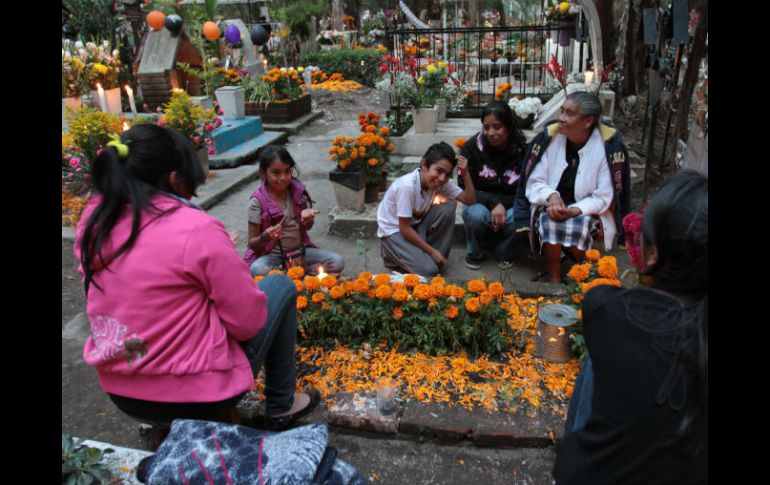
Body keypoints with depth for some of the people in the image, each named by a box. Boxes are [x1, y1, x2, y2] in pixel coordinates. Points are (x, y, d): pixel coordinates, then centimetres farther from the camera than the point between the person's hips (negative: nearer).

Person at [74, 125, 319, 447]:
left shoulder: (93, 221, -3)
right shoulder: (197, 230, -23)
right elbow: (250, 323, -18)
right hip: (198, 400, -6)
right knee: (281, 286, 10)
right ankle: (281, 406, 21)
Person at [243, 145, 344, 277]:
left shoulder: (298, 191, -2)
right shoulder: (258, 201, -12)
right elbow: (252, 244, -8)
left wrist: (307, 220, -14)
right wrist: (265, 237, -31)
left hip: (300, 250, 4)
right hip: (271, 255, -3)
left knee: (337, 262, -16)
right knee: (257, 270, -37)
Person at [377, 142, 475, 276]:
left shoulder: (443, 183, -11)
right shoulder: (407, 186, -31)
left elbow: (470, 200, -9)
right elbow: (405, 229, -25)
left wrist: (465, 173, -22)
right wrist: (432, 251, -19)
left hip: (415, 224, 7)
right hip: (393, 231, -6)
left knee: (448, 209, -17)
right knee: (428, 270, -21)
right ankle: (394, 257, 7)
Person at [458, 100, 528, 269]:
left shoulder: (523, 148, -11)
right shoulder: (471, 147, -12)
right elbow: (464, 188, -12)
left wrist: (503, 205, -24)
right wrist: (493, 203, -26)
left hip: (510, 207, 1)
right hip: (481, 204, 0)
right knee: (476, 215, -35)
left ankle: (503, 254, 2)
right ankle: (474, 254, -2)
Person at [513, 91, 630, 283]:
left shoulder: (610, 145, -14)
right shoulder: (549, 136, -10)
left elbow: (603, 197, -11)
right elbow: (533, 182, -4)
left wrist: (574, 211, -27)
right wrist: (551, 196, -25)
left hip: (586, 211, -1)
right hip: (551, 206, 1)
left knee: (578, 227, -32)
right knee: (549, 223, -32)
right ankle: (554, 279, -11)